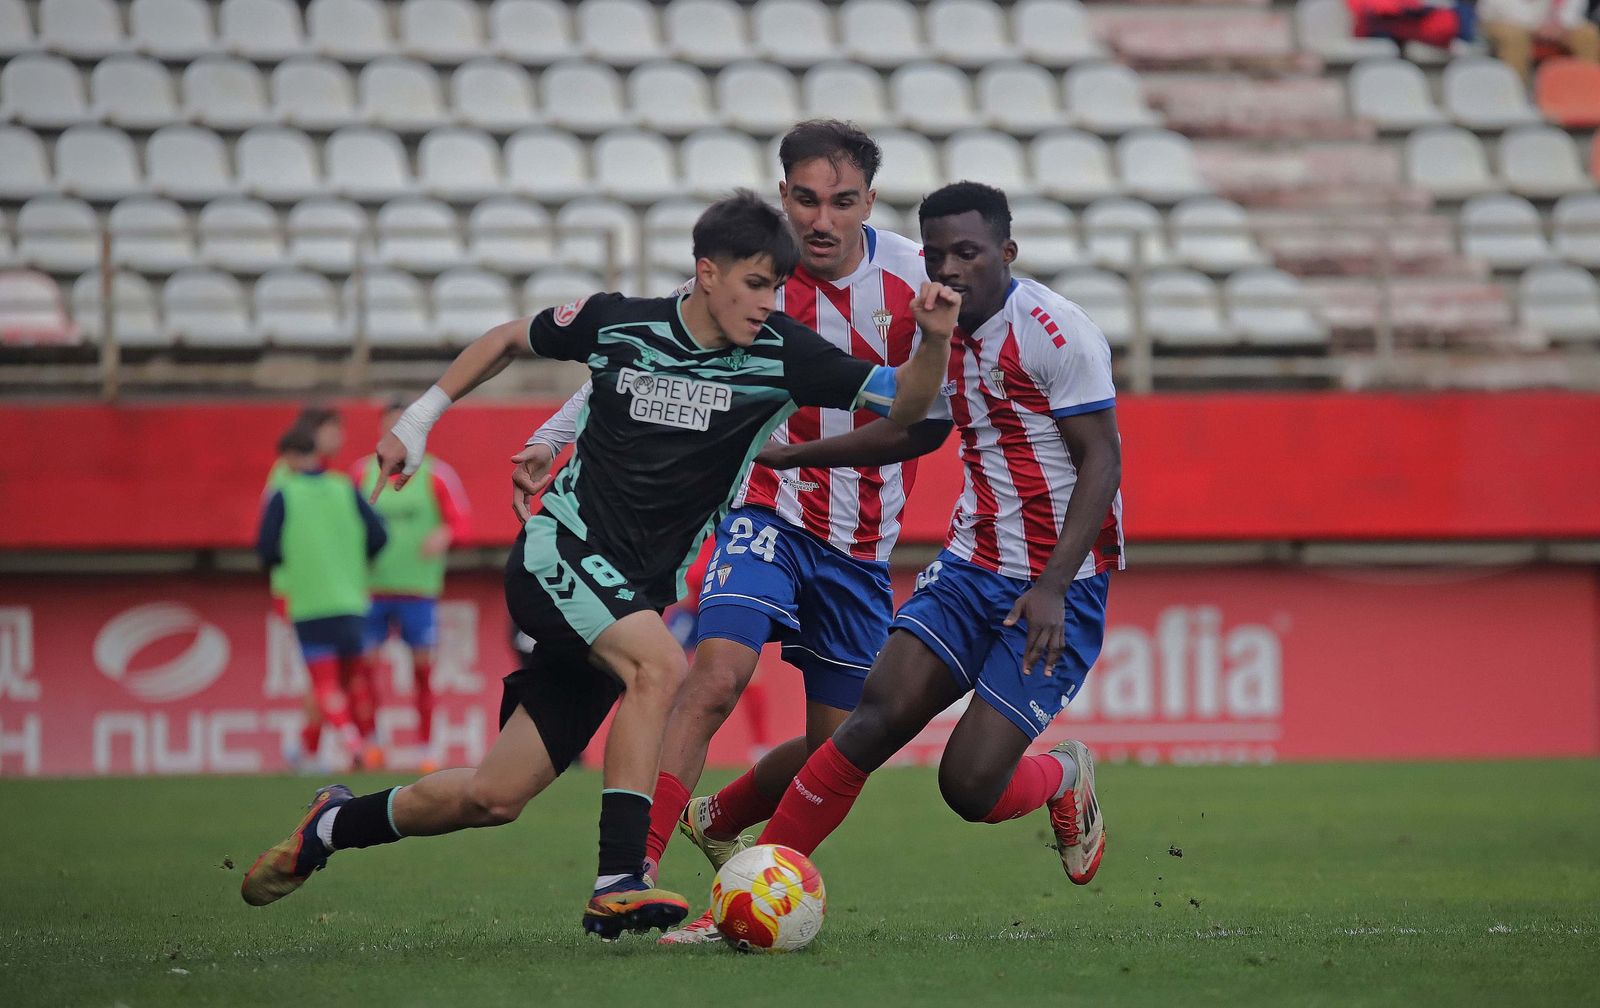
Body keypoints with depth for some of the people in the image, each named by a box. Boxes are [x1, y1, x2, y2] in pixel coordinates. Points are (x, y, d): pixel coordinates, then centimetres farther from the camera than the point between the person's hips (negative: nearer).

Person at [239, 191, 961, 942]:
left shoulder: (780, 355, -3)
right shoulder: (618, 324, -4)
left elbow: (902, 405, -8)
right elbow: (510, 339, 15)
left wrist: (935, 341, -27)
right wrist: (419, 418, 13)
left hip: (634, 596, 3)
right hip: (560, 552, -3)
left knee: (494, 799, 2)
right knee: (660, 665, -34)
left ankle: (334, 826, 28)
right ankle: (617, 885, -36)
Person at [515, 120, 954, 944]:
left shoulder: (915, 279, -9)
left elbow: (934, 419, -2)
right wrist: (553, 437, -9)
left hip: (862, 545, 2)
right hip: (768, 514, -2)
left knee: (835, 746, 7)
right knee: (717, 677, -27)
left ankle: (716, 820, 38)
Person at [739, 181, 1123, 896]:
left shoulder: (1056, 332, -13)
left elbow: (1102, 464, -16)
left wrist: (1051, 588, -25)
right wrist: (787, 454, 32)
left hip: (1061, 586, -6)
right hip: (971, 567, 6)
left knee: (970, 786, -14)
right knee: (879, 716, -14)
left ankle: (1063, 777, 22)